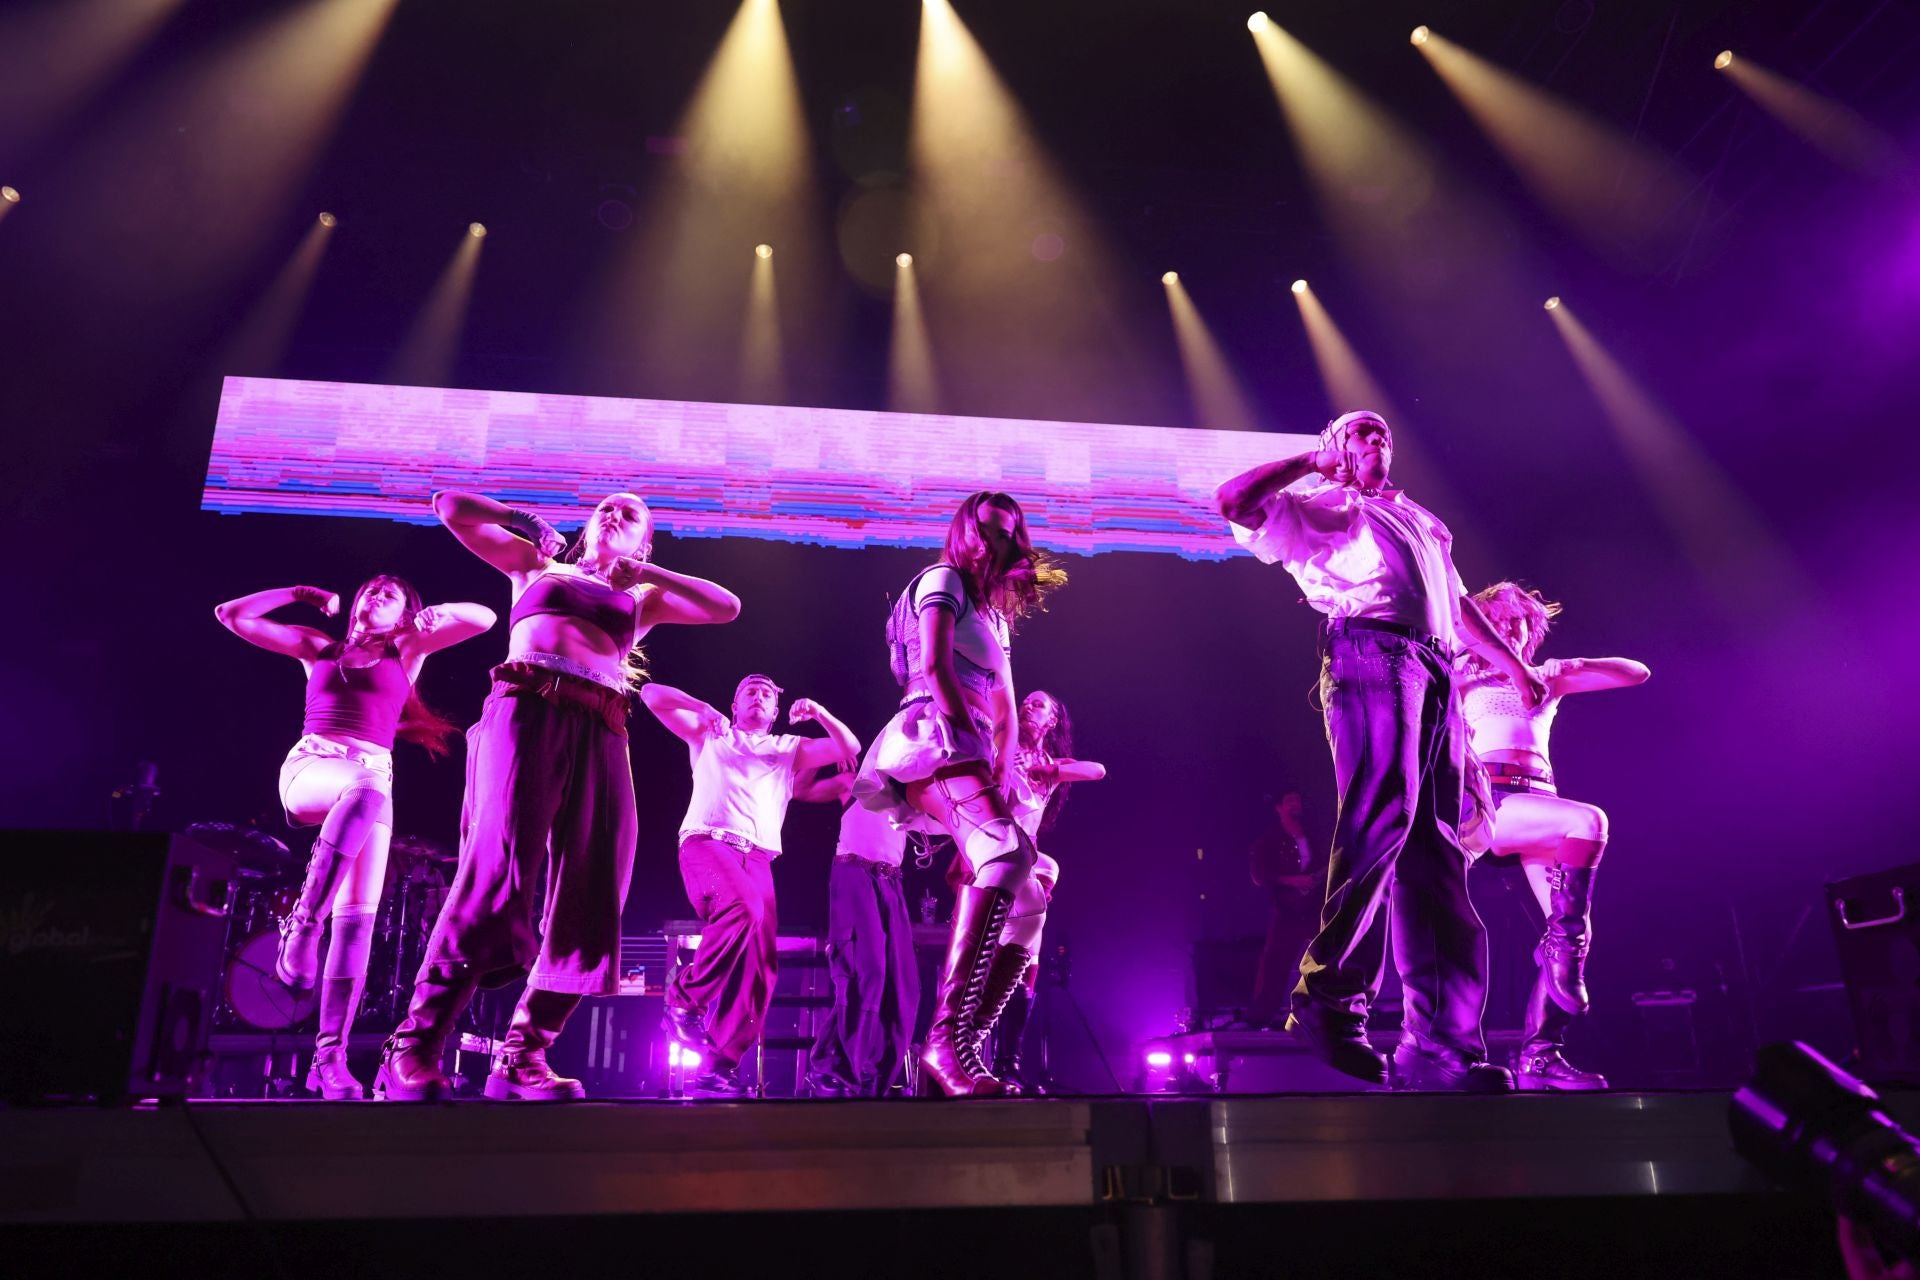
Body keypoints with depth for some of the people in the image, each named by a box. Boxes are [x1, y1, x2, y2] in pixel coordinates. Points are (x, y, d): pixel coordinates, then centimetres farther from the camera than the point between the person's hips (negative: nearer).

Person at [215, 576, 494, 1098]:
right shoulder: (318, 648, 22)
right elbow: (231, 615, 23)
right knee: (368, 789, -40)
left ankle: (330, 1057, -15)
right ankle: (302, 924, -36)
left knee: (358, 919, -14)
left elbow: (483, 617, 18)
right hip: (309, 768, -1)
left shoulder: (405, 653, 21)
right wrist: (302, 595, 23)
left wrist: (424, 618, 13)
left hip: (372, 785, 1)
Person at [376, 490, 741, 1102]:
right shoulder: (536, 565, 27)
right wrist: (525, 523, 26)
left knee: (589, 902, -9)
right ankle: (412, 1049, -20)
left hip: (601, 734, 3)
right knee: (498, 874, -21)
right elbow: (452, 507, 26)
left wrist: (641, 571, 13)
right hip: (528, 710, -3)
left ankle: (521, 1056, -4)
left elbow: (727, 606, 16)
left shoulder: (642, 598, 30)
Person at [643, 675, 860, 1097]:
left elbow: (850, 748, 21)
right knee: (745, 906, -35)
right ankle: (684, 1000, -20)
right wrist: (703, 709, 4)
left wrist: (819, 714, 7)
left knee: (761, 964, -13)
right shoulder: (709, 735, 24)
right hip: (706, 843, -3)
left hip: (757, 858, 3)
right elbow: (651, 694, 18)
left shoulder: (790, 749, 28)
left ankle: (718, 1068, -12)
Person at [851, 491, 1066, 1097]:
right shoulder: (944, 580, 5)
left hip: (964, 755, 10)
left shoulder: (994, 615, 30)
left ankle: (963, 1044, 3)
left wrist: (1000, 777, 10)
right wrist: (975, 750, -14)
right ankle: (946, 1040, -39)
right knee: (1008, 853, -33)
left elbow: (1006, 713, 24)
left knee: (1024, 895, 6)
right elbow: (934, 667, -10)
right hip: (936, 739, -10)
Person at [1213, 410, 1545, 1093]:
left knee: (1436, 849, -2)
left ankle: (1439, 1042, -4)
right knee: (1383, 809, -27)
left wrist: (1513, 662, 34)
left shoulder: (1420, 518, 38)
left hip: (1436, 676, 7)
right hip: (1369, 653, -6)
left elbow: (1459, 603, 40)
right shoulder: (1319, 505, 17)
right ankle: (1330, 994, -26)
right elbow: (1233, 501, 1)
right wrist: (1311, 461, 10)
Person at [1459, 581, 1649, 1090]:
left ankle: (1539, 1053, -19)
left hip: (1536, 801, 4)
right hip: (1482, 796, -4)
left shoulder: (1549, 677, 27)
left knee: (1568, 923, -16)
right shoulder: (1464, 679, 20)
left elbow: (1636, 672, 21)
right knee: (1589, 823, -31)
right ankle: (1560, 955, -22)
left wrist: (1574, 666, 5)